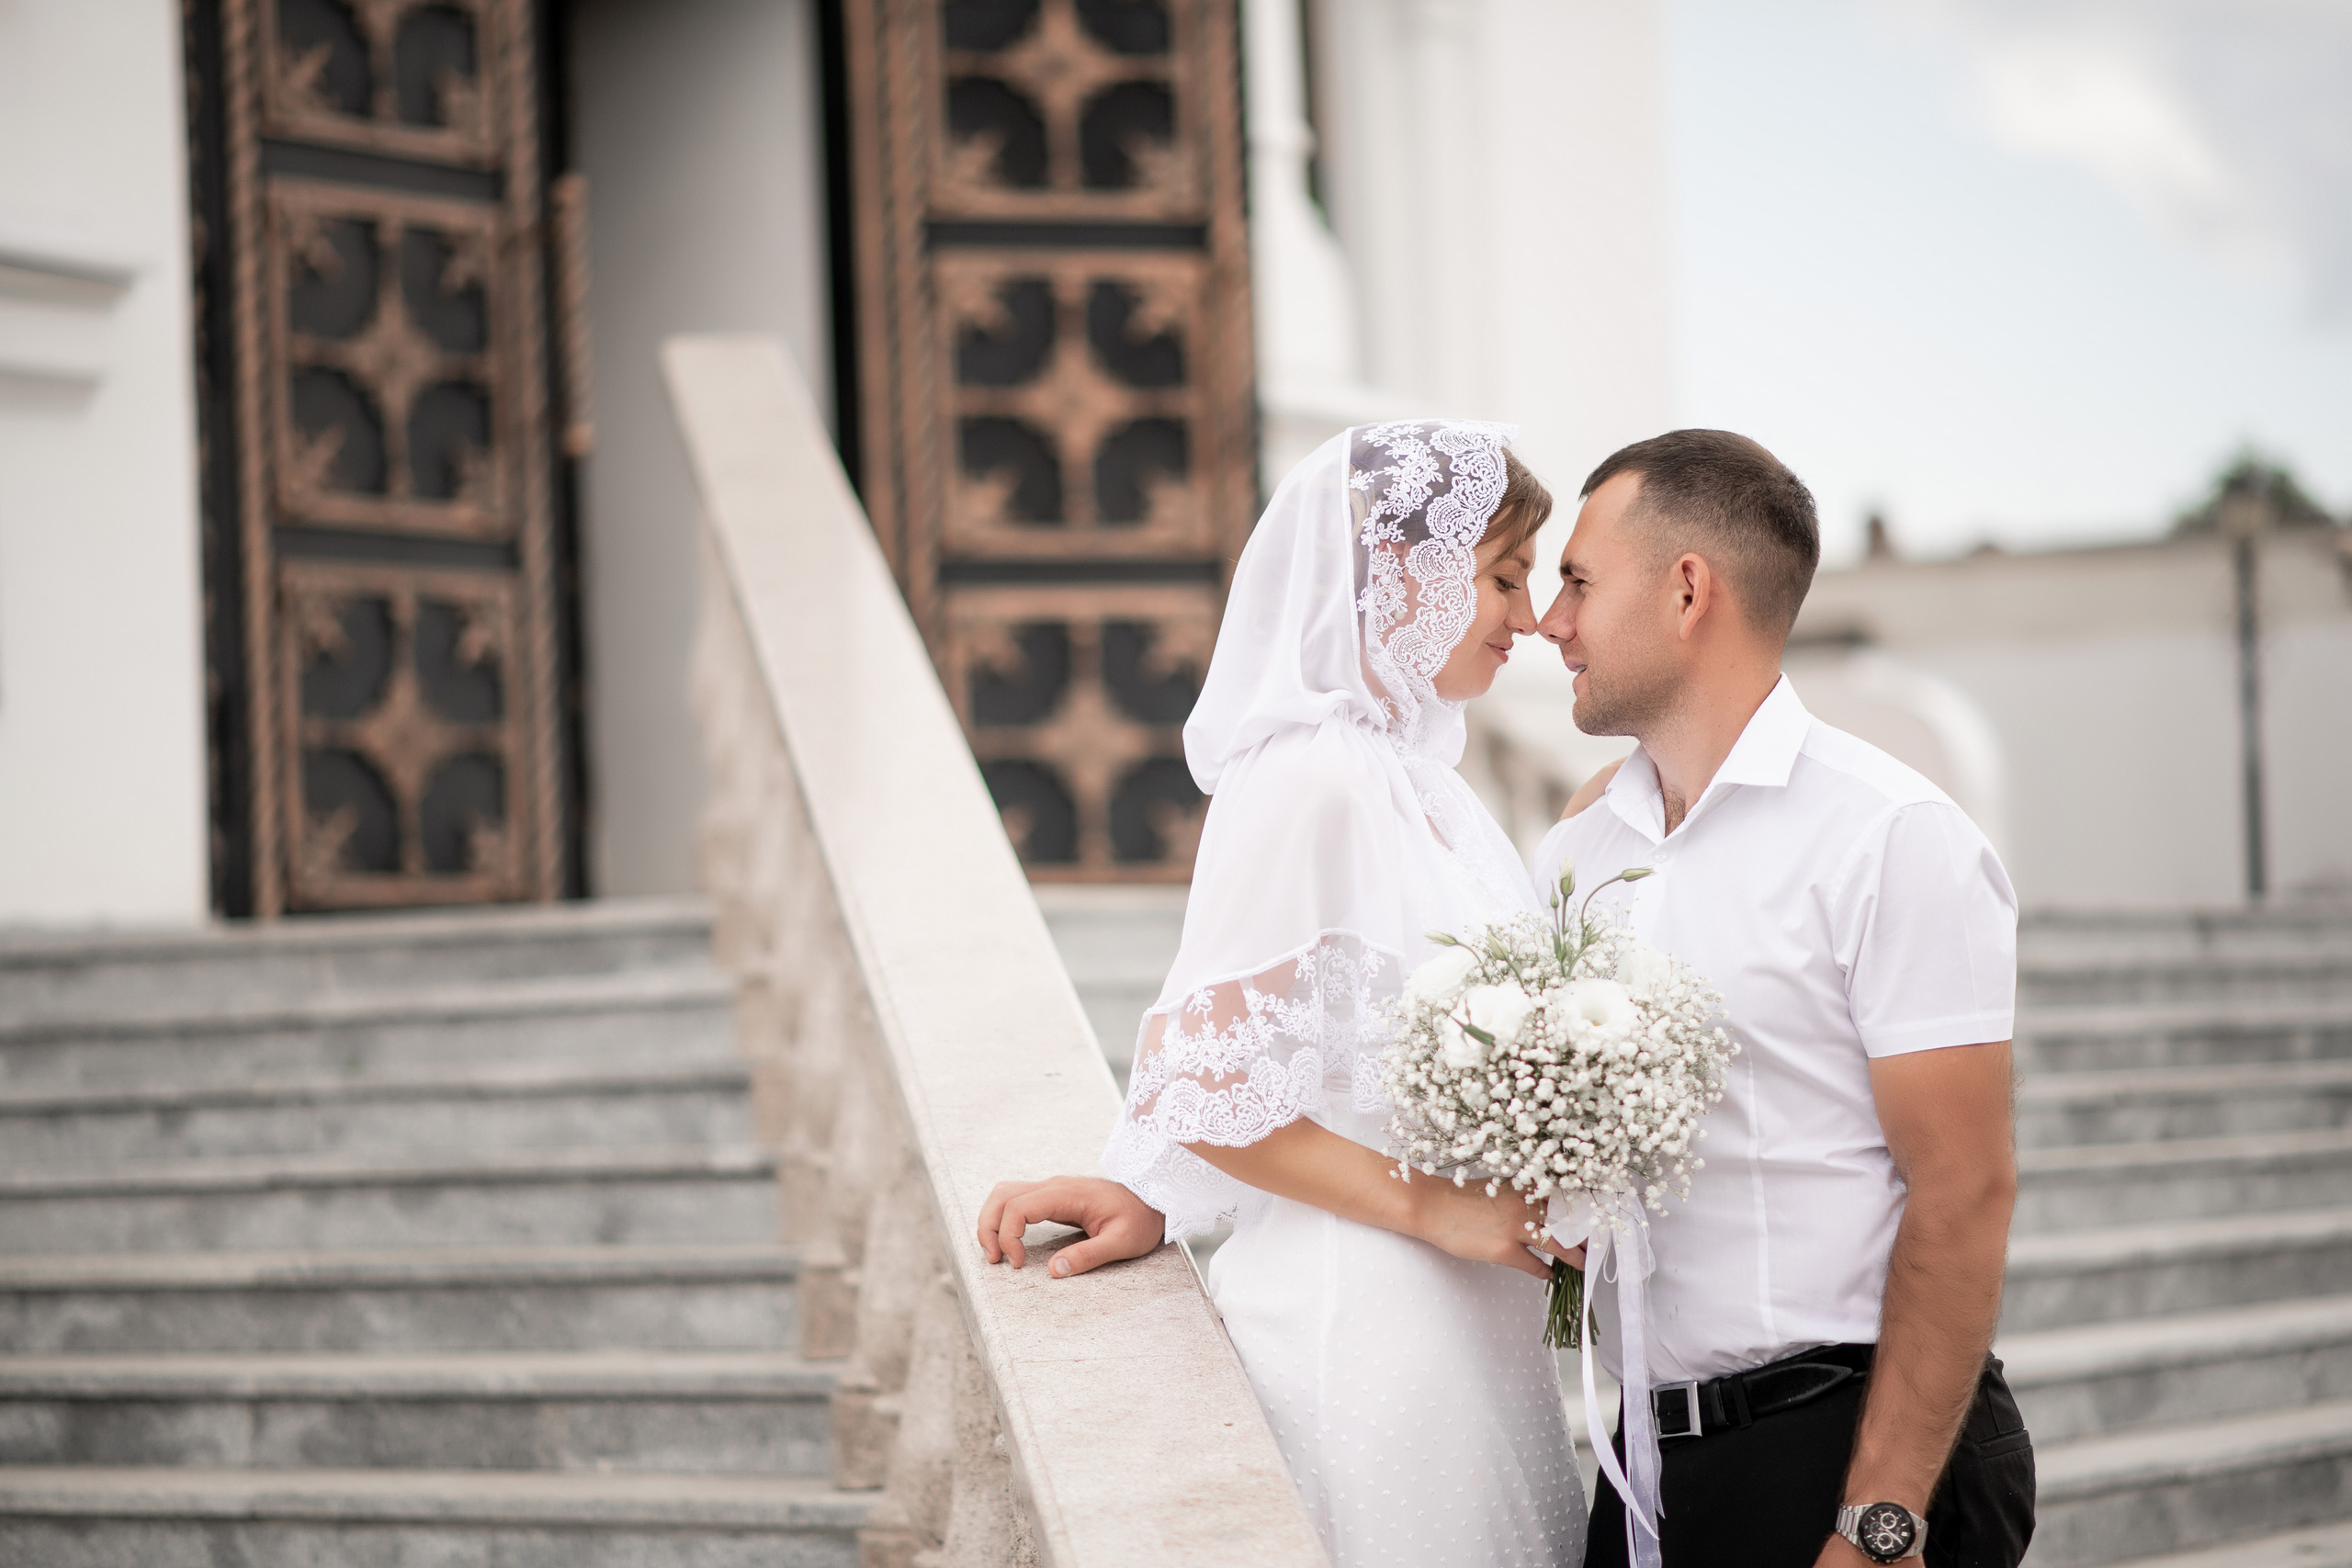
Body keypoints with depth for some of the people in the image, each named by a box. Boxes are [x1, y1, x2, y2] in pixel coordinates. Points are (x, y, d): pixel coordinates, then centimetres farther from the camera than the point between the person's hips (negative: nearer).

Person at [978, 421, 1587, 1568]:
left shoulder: (1412, 773, 10)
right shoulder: (1308, 779, -17)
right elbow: (1209, 1086, -17)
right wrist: (1435, 1208, -16)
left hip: (1467, 1314, 9)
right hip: (1367, 1311, -9)